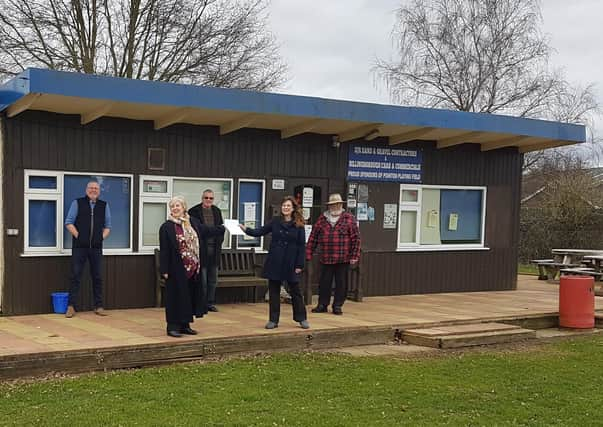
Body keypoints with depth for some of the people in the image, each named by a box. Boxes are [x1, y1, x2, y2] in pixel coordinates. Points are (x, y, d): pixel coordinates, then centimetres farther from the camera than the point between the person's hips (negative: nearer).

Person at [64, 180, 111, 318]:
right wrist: (78, 236, -8)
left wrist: (102, 237, 0)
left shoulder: (104, 205, 10)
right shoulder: (77, 203, 3)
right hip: (79, 246, -2)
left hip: (96, 247, 3)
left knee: (97, 277, 6)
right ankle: (71, 306, 3)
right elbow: (69, 223, 0)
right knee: (75, 276, -1)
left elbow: (107, 226, 14)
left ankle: (98, 306, 14)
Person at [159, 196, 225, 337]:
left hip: (193, 268, 6)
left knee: (190, 296, 11)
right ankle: (173, 326, 8)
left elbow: (207, 230, 22)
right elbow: (164, 250, -10)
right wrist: (164, 270, -12)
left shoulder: (193, 222, 5)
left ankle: (185, 325, 22)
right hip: (176, 269, -5)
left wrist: (224, 227, 25)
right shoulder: (166, 227, -9)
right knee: (176, 296, 0)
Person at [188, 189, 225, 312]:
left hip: (214, 249, 5)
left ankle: (211, 303, 20)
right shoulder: (194, 211, -5)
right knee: (202, 279, -2)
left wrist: (219, 241, 4)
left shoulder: (217, 211, 12)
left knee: (213, 279, 11)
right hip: (200, 249, -5)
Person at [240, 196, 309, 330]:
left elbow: (301, 246, -4)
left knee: (295, 291, 6)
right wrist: (246, 229, -12)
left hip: (290, 263, -3)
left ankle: (302, 319, 18)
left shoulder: (298, 225, -3)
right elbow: (260, 232, 4)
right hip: (274, 262, 3)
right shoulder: (275, 222, 6)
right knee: (273, 291, 6)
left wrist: (299, 265, -8)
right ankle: (273, 320, 14)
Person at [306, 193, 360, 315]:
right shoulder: (322, 219, 9)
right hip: (325, 259, 2)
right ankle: (322, 305, 18)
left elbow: (356, 238, -3)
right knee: (324, 282, 7)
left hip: (343, 259, -2)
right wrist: (308, 254, 4)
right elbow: (313, 237, 9)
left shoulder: (349, 218, 1)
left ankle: (337, 306, 17)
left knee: (341, 283, 5)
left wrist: (355, 256, -8)